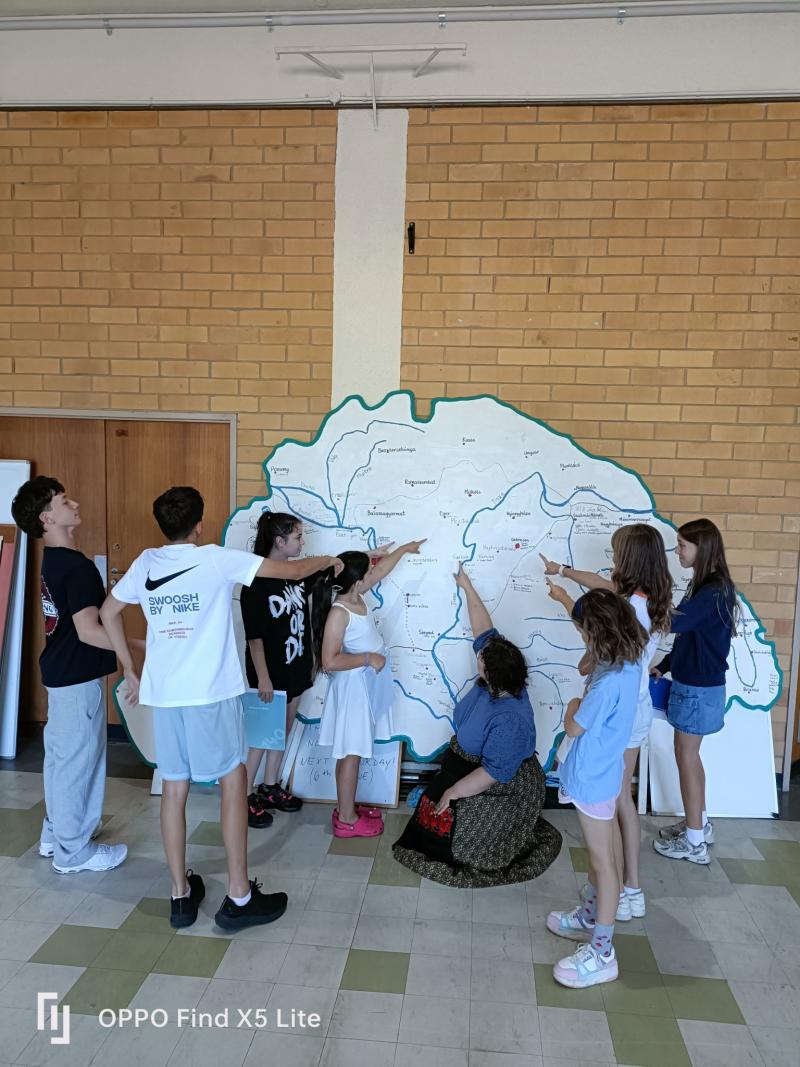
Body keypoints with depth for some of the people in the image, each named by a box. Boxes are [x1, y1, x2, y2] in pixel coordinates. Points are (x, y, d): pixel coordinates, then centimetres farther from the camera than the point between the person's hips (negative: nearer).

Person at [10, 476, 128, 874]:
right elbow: (88, 631, -27)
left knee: (61, 754, 20)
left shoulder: (53, 561, 8)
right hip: (78, 677, -10)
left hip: (61, 671, 10)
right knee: (78, 758, 3)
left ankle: (56, 832, 36)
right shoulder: (77, 566, -24)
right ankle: (74, 850, 17)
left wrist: (108, 595, 8)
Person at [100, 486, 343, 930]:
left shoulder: (145, 563, 7)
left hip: (163, 693, 6)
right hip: (211, 693, -5)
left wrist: (129, 668, 22)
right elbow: (294, 571, -5)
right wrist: (327, 560, 15)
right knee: (234, 781, 6)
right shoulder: (216, 559, -8)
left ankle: (181, 895, 23)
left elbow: (109, 611, 17)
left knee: (174, 788, 12)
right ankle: (239, 897, 11)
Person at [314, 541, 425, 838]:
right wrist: (367, 658, -22)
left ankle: (346, 807, 30)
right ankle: (346, 819, 15)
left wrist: (405, 548, 28)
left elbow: (382, 569, 18)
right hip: (353, 688, -9)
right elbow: (330, 661, -27)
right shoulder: (339, 612, -24)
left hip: (367, 686, 9)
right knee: (351, 753, 2)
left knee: (352, 751, 18)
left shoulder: (356, 597, 2)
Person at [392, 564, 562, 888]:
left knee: (443, 821, -11)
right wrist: (467, 587, 2)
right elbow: (484, 630, -1)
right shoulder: (493, 683, -9)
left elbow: (494, 772, -30)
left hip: (502, 790, -9)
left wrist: (454, 792, -24)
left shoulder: (510, 719, -33)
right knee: (432, 802, 6)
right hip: (465, 762, 9)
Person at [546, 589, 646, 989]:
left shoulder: (609, 682, -31)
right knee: (596, 853, 24)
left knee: (602, 859, 2)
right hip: (600, 772, 10)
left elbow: (574, 728, -20)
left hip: (594, 777, -10)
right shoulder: (628, 663, -3)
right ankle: (590, 916, 43)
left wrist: (573, 707, -4)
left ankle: (602, 953, 14)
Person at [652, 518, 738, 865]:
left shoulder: (715, 591, -22)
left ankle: (694, 843, 16)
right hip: (692, 682, 9)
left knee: (686, 757, 2)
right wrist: (663, 666, 11)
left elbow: (674, 622, -32)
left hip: (699, 688, -9)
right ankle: (699, 824, 34)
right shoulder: (704, 586, 8)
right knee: (690, 755, 19)